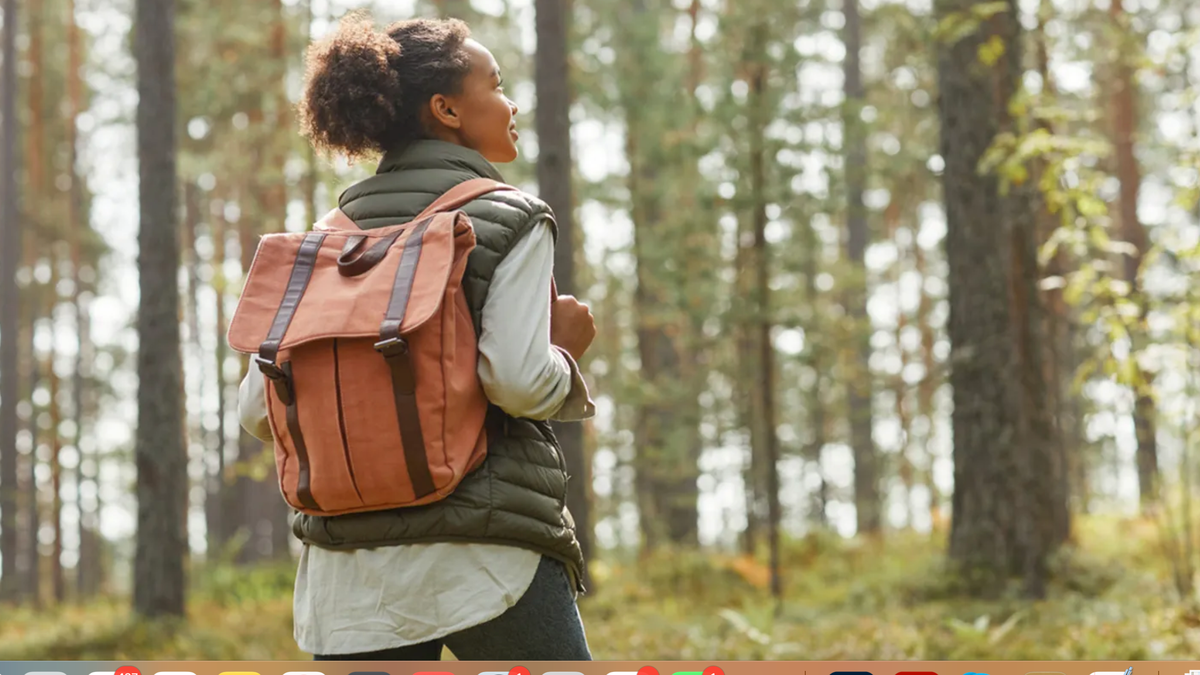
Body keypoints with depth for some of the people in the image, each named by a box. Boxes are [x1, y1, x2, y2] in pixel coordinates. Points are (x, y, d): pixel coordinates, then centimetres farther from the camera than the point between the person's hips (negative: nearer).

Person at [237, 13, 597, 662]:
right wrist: (566, 351, 4)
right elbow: (518, 379, -17)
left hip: (347, 580, 5)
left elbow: (259, 408, 9)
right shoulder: (511, 221, -3)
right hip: (484, 558, -5)